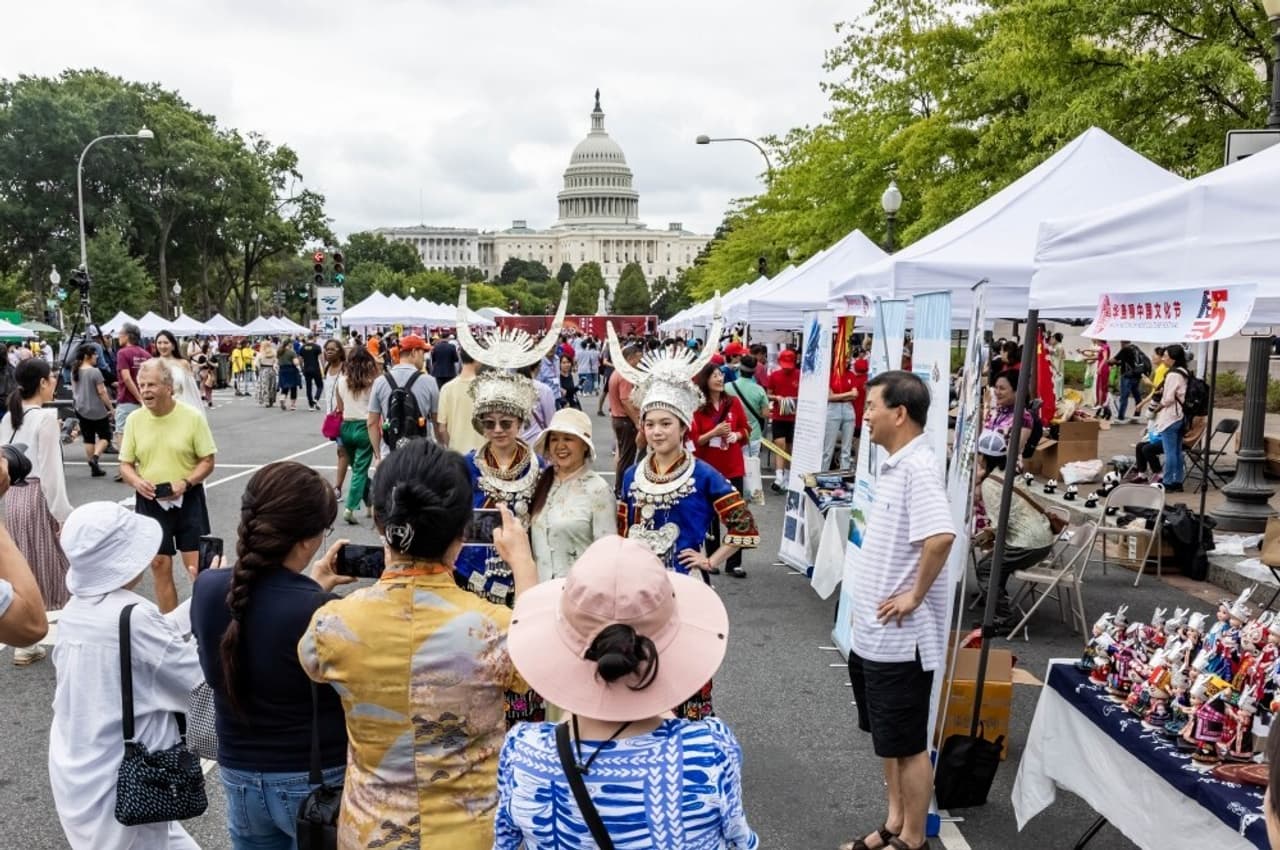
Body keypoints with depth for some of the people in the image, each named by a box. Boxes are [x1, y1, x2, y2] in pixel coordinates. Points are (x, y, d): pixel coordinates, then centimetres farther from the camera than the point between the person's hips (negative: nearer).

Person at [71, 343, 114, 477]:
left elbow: (74, 390, 14)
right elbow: (102, 392, -15)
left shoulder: (75, 372, 4)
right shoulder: (95, 372, -15)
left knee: (88, 439, 11)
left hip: (81, 410, 6)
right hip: (98, 411, -6)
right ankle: (95, 456, -16)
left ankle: (94, 467, 12)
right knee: (105, 436, 8)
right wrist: (111, 408, -8)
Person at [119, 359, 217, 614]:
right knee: (159, 565, 9)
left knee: (198, 566, -2)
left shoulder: (193, 417, -9)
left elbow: (207, 461, -5)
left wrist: (186, 483, -21)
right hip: (150, 502, 3)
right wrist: (136, 481, -16)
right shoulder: (134, 419, 0)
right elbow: (125, 464, 6)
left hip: (188, 500, -3)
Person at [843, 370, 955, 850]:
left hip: (900, 637, -9)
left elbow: (941, 537, -35)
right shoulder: (894, 466, 9)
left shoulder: (918, 468, -21)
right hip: (873, 633, 9)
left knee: (908, 743, 7)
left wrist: (915, 596, -23)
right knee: (886, 738, 21)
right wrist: (875, 600, 13)